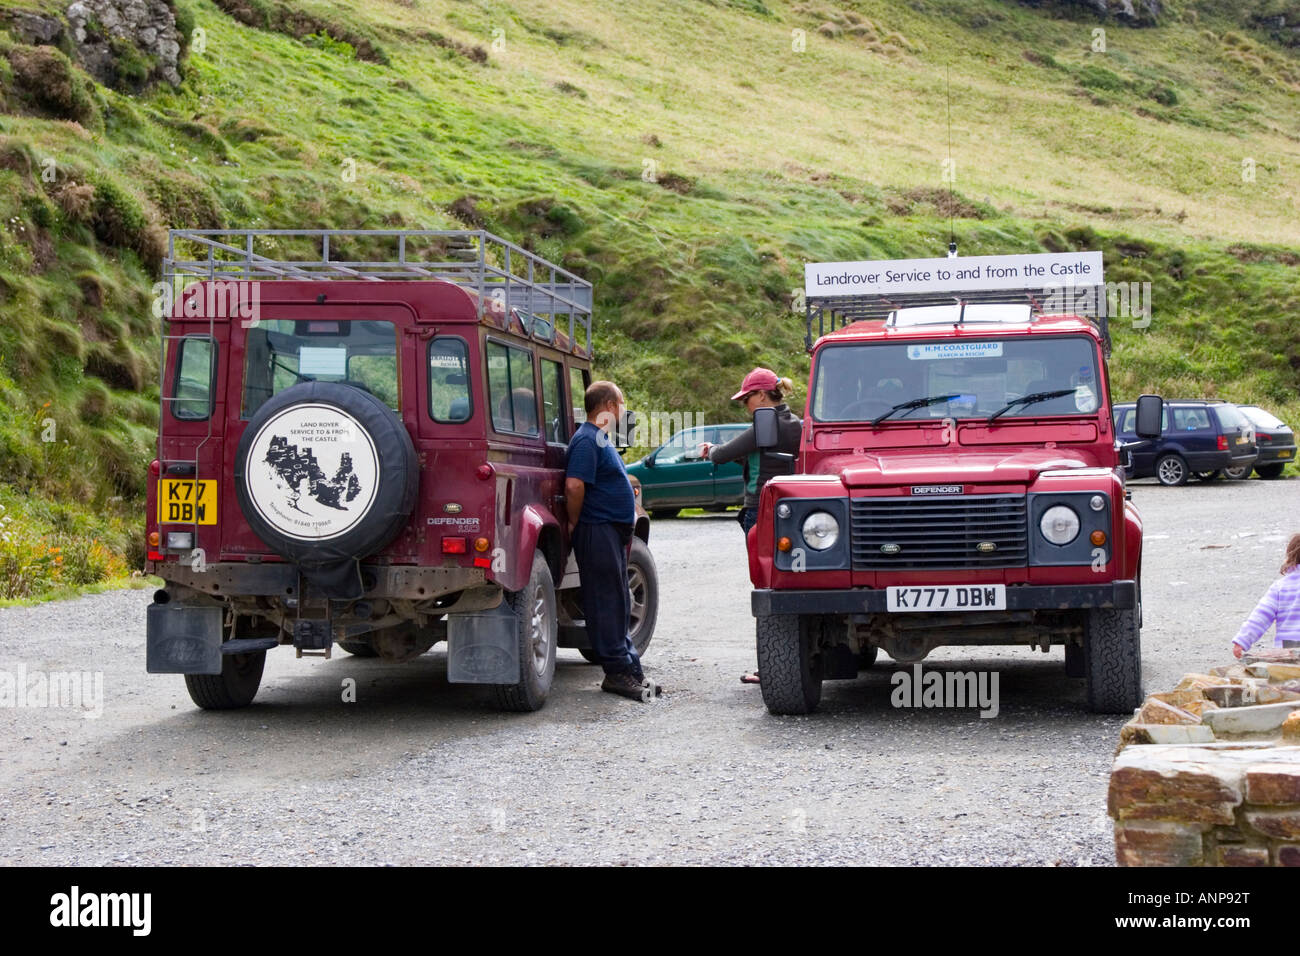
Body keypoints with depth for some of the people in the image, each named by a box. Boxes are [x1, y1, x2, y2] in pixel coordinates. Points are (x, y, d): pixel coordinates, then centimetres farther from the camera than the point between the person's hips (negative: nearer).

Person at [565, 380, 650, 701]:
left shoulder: (601, 439, 17)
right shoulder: (587, 440, -15)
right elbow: (574, 485, -24)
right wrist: (574, 525, -15)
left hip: (613, 531, 11)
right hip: (598, 532, -11)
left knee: (618, 602, 13)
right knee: (606, 602, -7)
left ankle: (630, 667, 18)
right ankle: (618, 671, -4)